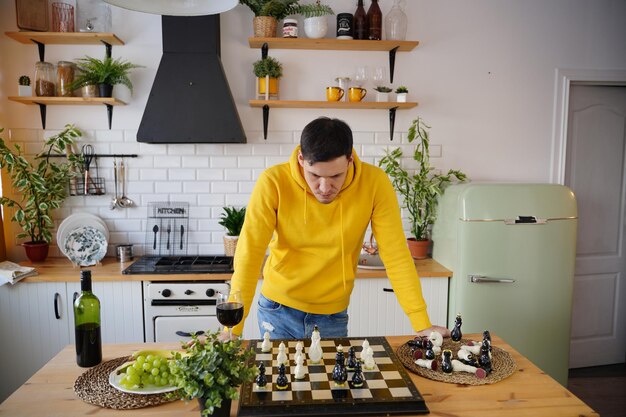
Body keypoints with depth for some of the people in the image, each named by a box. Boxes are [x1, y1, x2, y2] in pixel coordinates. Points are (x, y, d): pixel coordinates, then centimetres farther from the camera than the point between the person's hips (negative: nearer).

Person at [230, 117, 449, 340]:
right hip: (278, 310, 0)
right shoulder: (273, 183, -22)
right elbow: (249, 255, -21)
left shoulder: (374, 183, -19)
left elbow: (396, 255, -15)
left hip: (334, 315, 1)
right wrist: (232, 330, -24)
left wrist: (422, 325, -18)